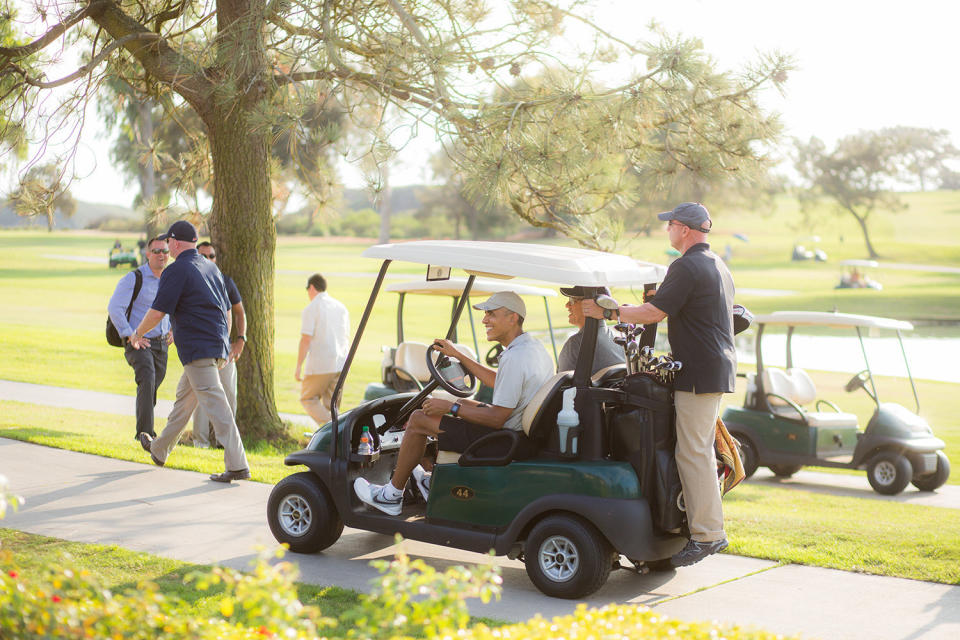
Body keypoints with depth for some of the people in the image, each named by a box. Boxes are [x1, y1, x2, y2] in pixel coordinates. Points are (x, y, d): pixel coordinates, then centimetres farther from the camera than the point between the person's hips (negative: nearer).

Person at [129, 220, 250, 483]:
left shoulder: (176, 271, -10)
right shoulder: (211, 267, 17)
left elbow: (157, 313, -11)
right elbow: (227, 311, 20)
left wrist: (137, 334, 6)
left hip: (198, 349, -9)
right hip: (217, 348, 9)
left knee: (216, 405, -11)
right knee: (184, 399, 22)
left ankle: (237, 465, -16)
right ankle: (160, 450, 37)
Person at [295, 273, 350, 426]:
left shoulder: (311, 309, -8)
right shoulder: (341, 307, 14)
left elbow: (306, 340, -13)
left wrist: (298, 367, -9)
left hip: (319, 366, -6)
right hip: (340, 365, 6)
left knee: (308, 398, 6)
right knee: (331, 405, 12)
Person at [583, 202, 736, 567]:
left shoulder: (687, 267, -14)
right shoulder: (718, 266, 19)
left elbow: (655, 312, -18)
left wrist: (607, 312, -9)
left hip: (698, 373, -10)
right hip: (719, 370, 10)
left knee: (692, 454, -8)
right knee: (701, 451, 15)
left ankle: (707, 534, -6)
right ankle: (709, 527, 18)